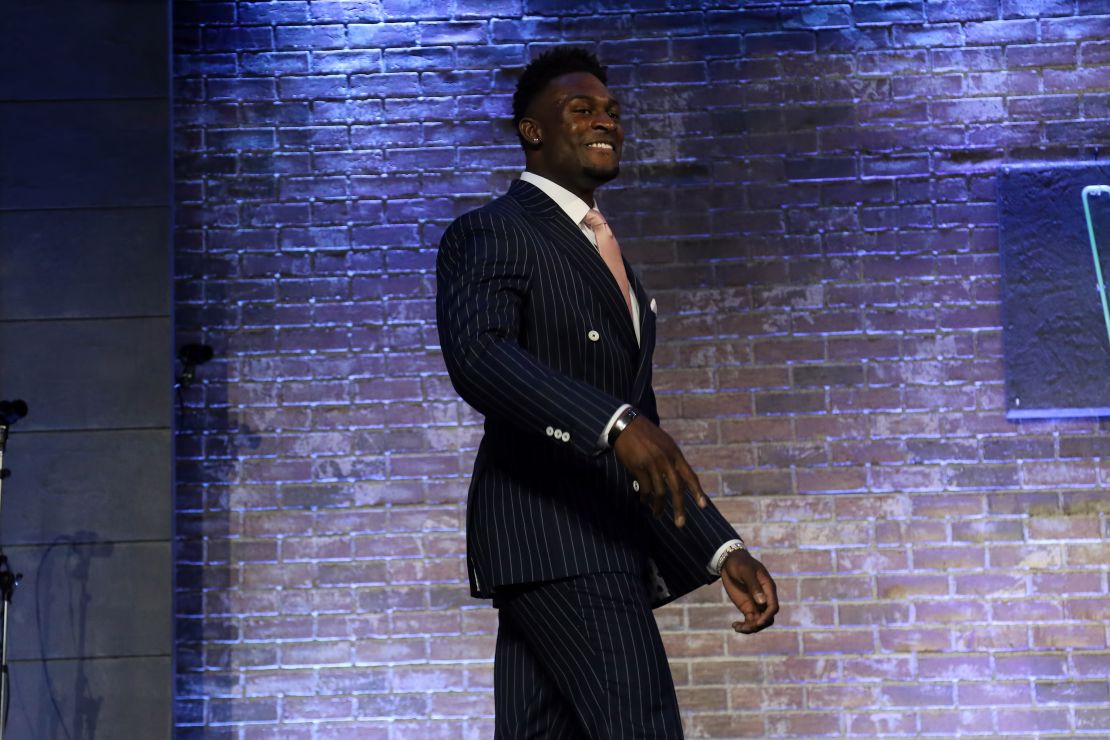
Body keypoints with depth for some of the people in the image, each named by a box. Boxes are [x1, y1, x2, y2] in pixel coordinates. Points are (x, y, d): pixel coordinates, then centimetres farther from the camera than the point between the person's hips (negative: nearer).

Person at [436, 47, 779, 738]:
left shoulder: (610, 258, 27)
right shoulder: (490, 232, 0)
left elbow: (651, 459, 26)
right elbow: (476, 351, -22)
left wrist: (723, 550, 18)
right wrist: (617, 423, -34)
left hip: (608, 544, 8)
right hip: (550, 533, -8)